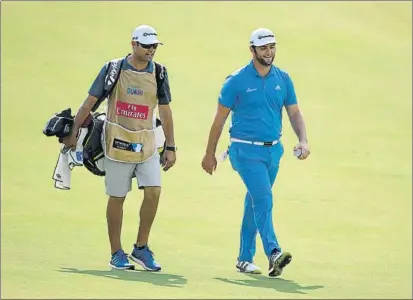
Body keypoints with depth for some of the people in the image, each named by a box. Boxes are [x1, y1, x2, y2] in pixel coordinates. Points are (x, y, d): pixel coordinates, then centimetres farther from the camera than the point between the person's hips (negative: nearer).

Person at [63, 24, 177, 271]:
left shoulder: (158, 73, 4)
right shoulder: (114, 69, -3)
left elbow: (165, 112, 8)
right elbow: (90, 102, 2)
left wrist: (170, 147, 6)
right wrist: (74, 131, -2)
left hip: (146, 144, 2)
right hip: (118, 142, -2)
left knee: (154, 191, -10)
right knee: (117, 197, 3)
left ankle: (141, 248, 5)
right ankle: (117, 253, 12)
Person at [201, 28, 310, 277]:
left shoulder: (283, 79, 7)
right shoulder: (237, 81, -6)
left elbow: (294, 113, 9)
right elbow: (220, 118, 1)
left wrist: (303, 141, -9)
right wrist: (210, 154, 3)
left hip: (273, 151, 5)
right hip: (246, 150, -5)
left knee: (255, 204, 13)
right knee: (263, 198, -21)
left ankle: (245, 258, 21)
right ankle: (273, 254, -33)